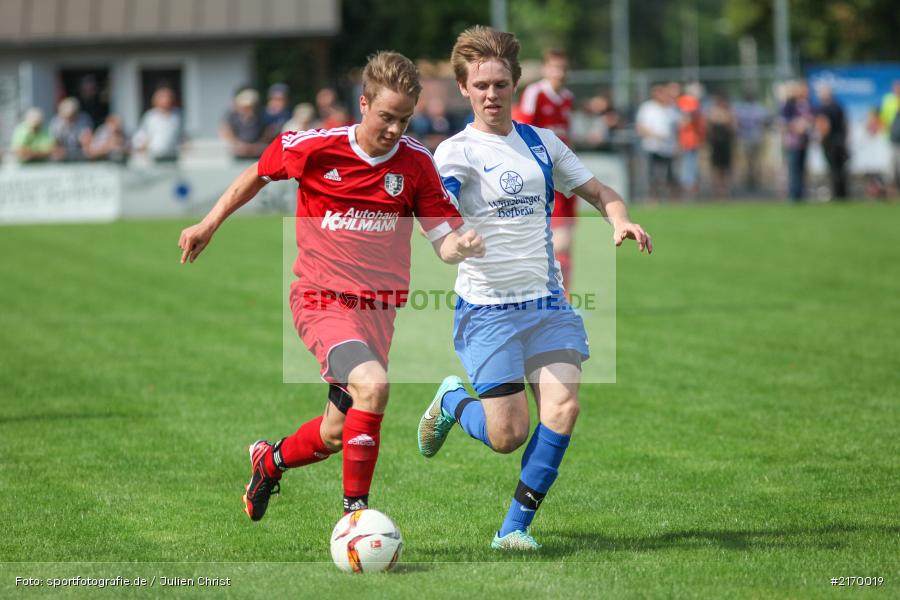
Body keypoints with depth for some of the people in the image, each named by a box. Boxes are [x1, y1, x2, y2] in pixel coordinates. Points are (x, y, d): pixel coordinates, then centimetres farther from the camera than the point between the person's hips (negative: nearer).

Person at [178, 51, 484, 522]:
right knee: (372, 385, -30)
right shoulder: (314, 148, -10)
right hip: (321, 300, -4)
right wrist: (209, 225, 12)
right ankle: (354, 513, -19)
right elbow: (257, 175, 10)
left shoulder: (416, 163, -5)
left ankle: (269, 462, 42)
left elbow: (444, 240, -3)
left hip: (378, 307, 4)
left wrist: (462, 245, -26)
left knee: (336, 434, 9)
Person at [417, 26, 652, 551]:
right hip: (487, 310, -4)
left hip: (549, 304, 4)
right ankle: (452, 401, 26)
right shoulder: (456, 152, -5)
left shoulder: (542, 143, 12)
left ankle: (516, 526, -4)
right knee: (508, 436, -9)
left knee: (563, 407, -17)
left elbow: (601, 193, 19)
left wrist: (622, 221, -4)